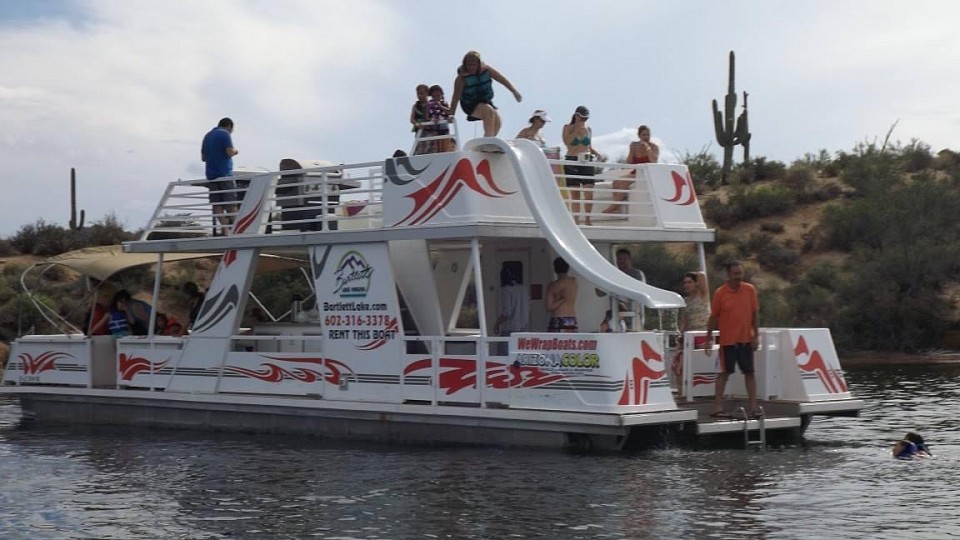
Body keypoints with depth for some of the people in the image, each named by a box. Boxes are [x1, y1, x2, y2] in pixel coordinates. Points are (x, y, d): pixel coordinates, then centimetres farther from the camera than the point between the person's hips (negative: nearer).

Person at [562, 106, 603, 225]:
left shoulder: (588, 130, 14)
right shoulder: (568, 128, 5)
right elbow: (567, 141, -11)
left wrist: (596, 153, 4)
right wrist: (577, 129, -9)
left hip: (587, 162, 2)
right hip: (572, 161, -2)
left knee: (589, 192, -9)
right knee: (574, 193, 0)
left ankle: (588, 219, 1)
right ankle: (576, 219, 3)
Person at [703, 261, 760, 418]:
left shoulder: (750, 290, 2)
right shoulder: (720, 293, -5)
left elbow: (755, 313, 5)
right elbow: (713, 317, -1)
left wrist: (756, 336, 1)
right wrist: (709, 338, -2)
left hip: (746, 339, 3)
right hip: (727, 340, -2)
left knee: (749, 372, 5)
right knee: (724, 373, 1)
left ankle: (753, 407, 9)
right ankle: (718, 407, 4)